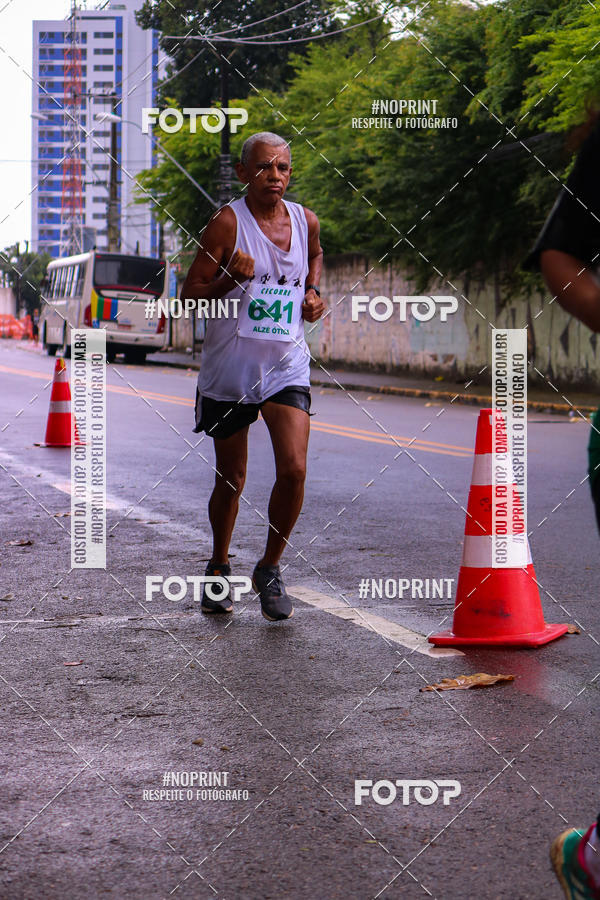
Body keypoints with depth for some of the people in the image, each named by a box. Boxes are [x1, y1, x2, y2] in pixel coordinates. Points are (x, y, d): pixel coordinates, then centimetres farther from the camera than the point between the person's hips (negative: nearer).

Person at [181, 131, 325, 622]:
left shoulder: (306, 220, 4)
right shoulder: (228, 222, -9)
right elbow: (190, 296, -9)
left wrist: (312, 293, 10)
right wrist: (231, 277, -27)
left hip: (287, 366, 3)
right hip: (230, 368, -2)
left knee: (294, 469, -14)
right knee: (231, 480, 8)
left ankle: (270, 569, 6)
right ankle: (219, 568, 33)